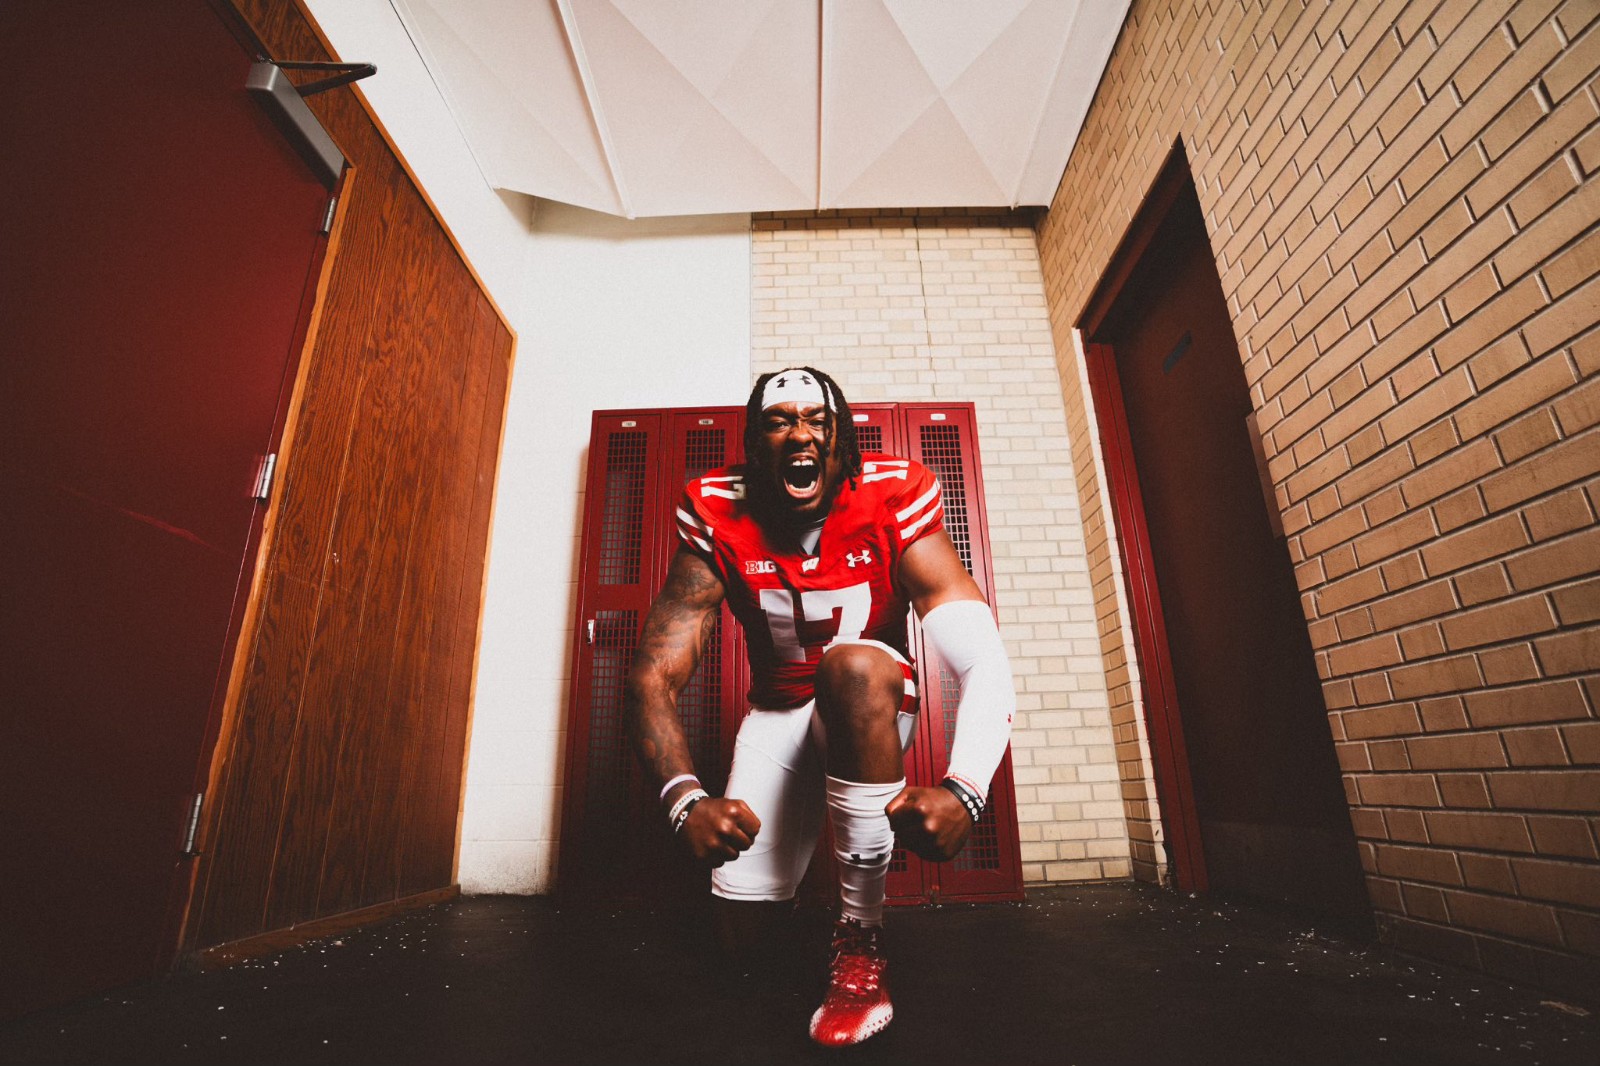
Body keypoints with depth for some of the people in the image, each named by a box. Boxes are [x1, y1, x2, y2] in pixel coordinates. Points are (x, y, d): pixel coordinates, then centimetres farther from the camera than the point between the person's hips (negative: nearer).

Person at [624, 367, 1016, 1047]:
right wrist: (685, 801, -38)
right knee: (739, 918, -10)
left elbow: (983, 660, -28)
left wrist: (964, 790, -45)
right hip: (779, 712, 2)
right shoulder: (720, 521, -16)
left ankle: (860, 938, -22)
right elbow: (652, 677, -20)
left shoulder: (893, 502, -19)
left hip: (873, 709, -1)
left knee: (850, 662, -36)